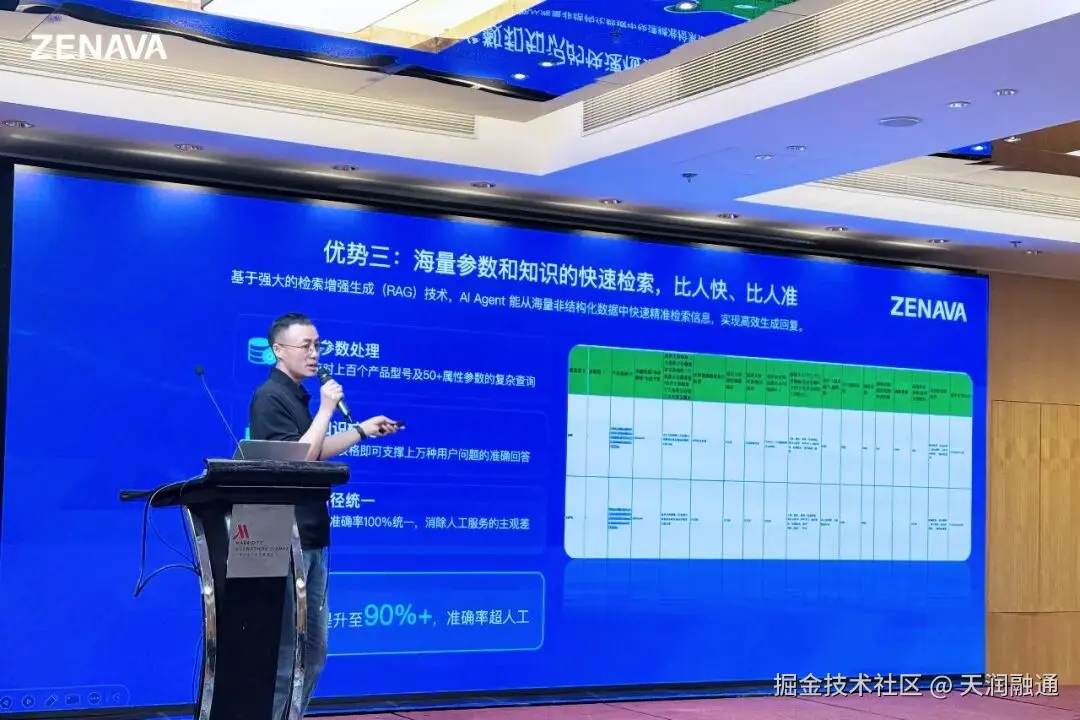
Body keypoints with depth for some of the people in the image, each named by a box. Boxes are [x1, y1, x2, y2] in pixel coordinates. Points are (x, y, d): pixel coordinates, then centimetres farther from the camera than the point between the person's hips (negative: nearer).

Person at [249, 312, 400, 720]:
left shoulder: (297, 395, 14)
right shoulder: (270, 398, -13)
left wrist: (364, 430, 20)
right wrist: (327, 408, -16)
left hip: (309, 538, 9)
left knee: (313, 648, 13)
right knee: (284, 648, -6)